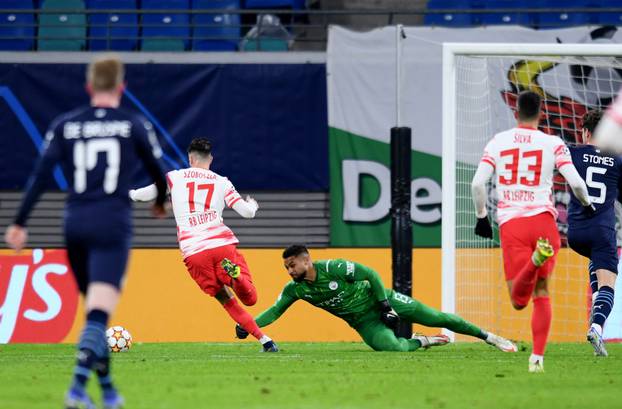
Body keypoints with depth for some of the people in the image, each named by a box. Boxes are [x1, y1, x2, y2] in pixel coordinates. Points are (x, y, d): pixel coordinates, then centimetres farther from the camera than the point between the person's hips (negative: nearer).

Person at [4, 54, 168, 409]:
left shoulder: (65, 125, 7)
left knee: (96, 310, 18)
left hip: (75, 223, 4)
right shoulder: (134, 126, 3)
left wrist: (20, 223, 1)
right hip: (112, 224, -4)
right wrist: (161, 202, 34)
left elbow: (41, 175, 0)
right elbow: (158, 172, 13)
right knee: (99, 313, -13)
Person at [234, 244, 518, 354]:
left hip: (380, 300, -3)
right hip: (365, 322, 3)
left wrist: (384, 304, -19)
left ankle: (489, 337, 7)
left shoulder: (333, 269, -24)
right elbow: (274, 311, -4)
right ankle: (422, 342, 8)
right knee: (393, 347, -27)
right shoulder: (295, 289, -8)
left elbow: (370, 274, -17)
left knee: (437, 318, -7)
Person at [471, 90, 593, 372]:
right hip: (543, 220, 0)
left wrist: (481, 216, 14)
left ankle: (535, 260, -37)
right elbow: (576, 183, -4)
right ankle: (537, 357, 4)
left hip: (510, 224, 0)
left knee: (519, 301, -6)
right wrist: (586, 204, 18)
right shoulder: (552, 144, 4)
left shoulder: (498, 141, 9)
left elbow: (477, 183, 0)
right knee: (541, 293, 14)